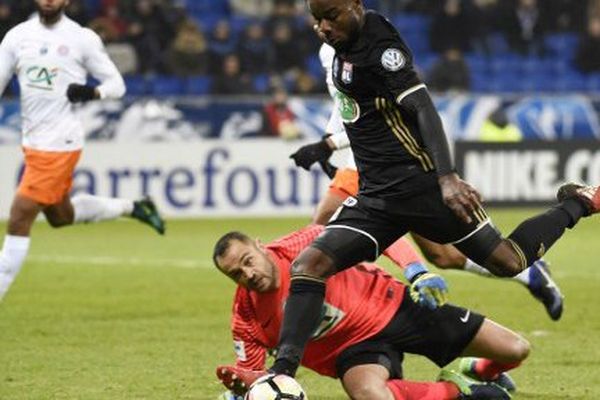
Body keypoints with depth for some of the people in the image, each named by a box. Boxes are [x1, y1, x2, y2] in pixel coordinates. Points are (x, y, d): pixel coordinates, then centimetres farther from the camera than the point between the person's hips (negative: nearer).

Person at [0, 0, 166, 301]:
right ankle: (133, 208, 38)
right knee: (60, 216, 21)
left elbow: (116, 84, 1)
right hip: (32, 141, 7)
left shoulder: (83, 39, -5)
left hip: (59, 143, -7)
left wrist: (93, 92, -20)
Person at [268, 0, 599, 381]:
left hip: (419, 186, -8)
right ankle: (283, 373, -20)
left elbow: (423, 109, -24)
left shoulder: (379, 46, -16)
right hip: (375, 196, 8)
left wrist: (447, 177, -35)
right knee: (308, 265, -13)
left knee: (511, 261, 3)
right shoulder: (339, 49, 9)